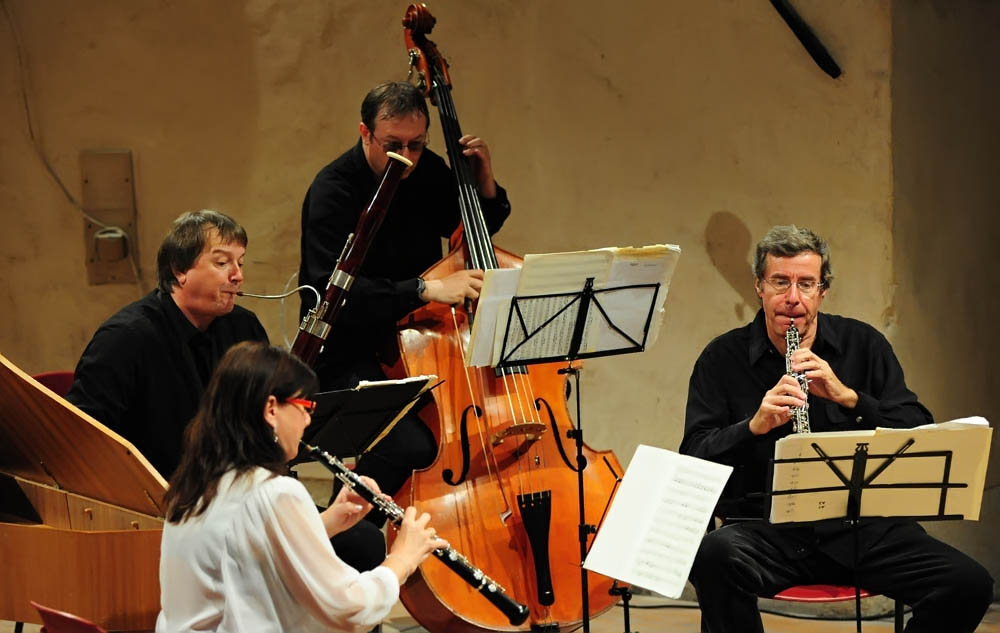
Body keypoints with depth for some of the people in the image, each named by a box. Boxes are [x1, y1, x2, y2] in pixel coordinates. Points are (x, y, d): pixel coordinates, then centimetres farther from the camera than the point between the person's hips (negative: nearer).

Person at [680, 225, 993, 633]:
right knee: (714, 556, -36)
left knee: (969, 585, -21)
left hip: (861, 525, 2)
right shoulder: (723, 359, 6)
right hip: (767, 529, -2)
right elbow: (693, 458, -2)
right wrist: (755, 425, -19)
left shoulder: (863, 344, 10)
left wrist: (848, 396, -13)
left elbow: (920, 432, 2)